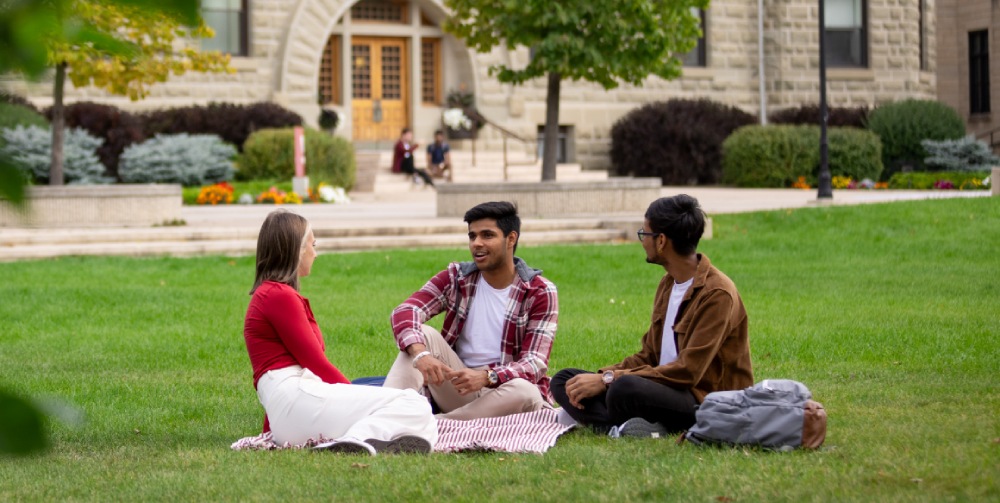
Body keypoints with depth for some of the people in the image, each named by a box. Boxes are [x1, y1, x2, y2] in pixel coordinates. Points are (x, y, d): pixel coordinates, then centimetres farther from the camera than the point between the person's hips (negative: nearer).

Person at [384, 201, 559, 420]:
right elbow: (405, 311, -13)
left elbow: (535, 363, -13)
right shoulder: (456, 277, 3)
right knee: (424, 334, -19)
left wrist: (486, 377, -33)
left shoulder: (540, 293, -5)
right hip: (458, 389, 3)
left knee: (525, 392, -36)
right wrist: (420, 354, -35)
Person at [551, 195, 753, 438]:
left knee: (626, 388, -39)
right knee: (564, 380, -2)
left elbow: (687, 371, -21)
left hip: (705, 399, -10)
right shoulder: (668, 284, 14)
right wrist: (602, 376, -2)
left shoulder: (717, 294, -15)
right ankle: (624, 426, -25)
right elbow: (648, 356, 17)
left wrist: (608, 380, -21)